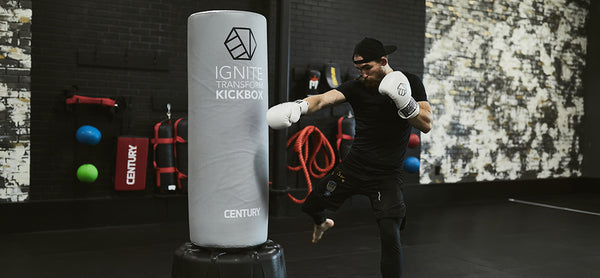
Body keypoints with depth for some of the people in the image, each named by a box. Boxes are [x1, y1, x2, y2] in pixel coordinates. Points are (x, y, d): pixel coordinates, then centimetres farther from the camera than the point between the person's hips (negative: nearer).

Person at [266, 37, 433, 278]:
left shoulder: (409, 82, -6)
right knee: (311, 206, 12)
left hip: (387, 174, -2)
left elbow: (426, 125, -12)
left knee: (390, 235, -16)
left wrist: (405, 103, -29)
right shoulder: (357, 87, -5)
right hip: (353, 166, 3)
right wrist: (298, 106, -41)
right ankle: (322, 223, 50)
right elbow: (323, 99, -21)